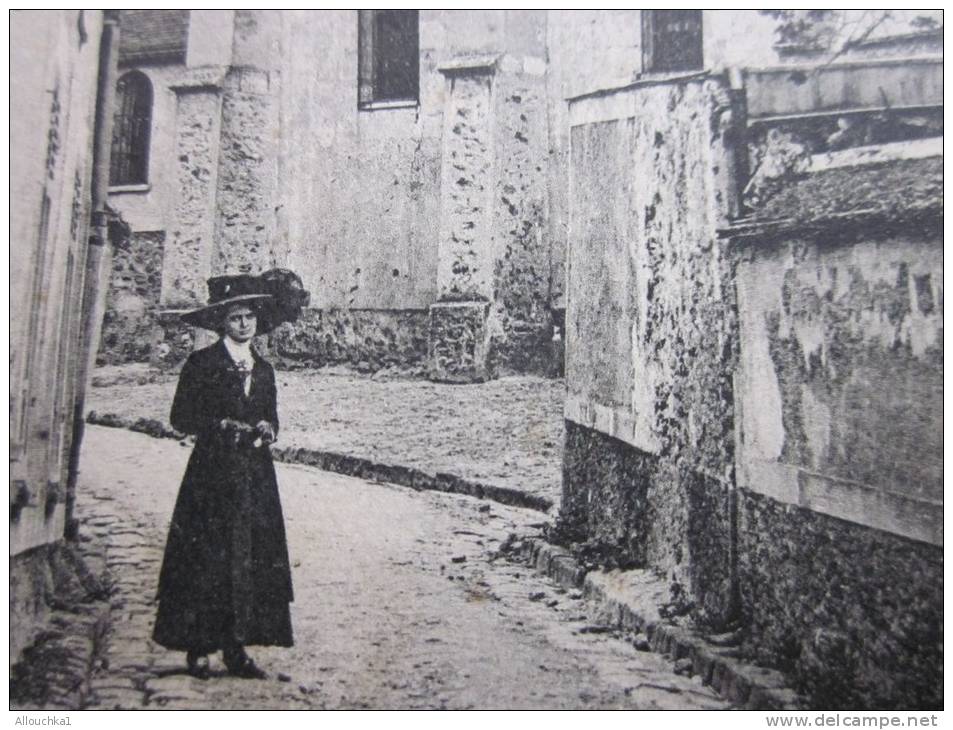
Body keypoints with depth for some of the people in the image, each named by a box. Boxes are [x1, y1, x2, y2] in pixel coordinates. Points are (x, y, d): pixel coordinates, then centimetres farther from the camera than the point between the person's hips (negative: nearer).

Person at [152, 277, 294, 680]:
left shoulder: (263, 369, 15)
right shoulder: (202, 363, -1)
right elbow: (181, 417, -4)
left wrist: (267, 430, -4)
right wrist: (223, 426, -16)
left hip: (255, 476, 5)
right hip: (212, 474, -5)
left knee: (252, 560, 3)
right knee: (206, 560, -1)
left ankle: (236, 648, 12)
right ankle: (198, 647, 12)